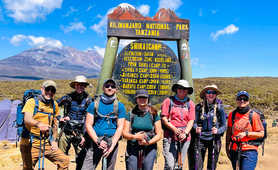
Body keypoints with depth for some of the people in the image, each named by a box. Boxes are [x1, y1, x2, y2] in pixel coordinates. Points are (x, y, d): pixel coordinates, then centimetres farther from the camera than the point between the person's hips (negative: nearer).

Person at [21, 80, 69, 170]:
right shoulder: (32, 102, -6)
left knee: (65, 160, -5)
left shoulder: (54, 105, 7)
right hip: (31, 142, -3)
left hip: (47, 143, 4)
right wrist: (39, 124, -43)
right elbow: (27, 119, -24)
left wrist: (53, 140, 8)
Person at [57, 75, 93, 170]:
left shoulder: (87, 100, 0)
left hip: (79, 133, 0)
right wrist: (59, 118, -3)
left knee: (81, 158, 1)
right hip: (65, 132, 1)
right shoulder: (68, 98, 0)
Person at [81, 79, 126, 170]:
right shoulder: (94, 104, 5)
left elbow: (120, 127, -1)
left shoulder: (120, 106, 4)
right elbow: (88, 125, 1)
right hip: (95, 141, 0)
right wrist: (98, 141, -12)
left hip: (112, 142, 0)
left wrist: (112, 146, -11)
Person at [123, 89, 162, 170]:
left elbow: (159, 134, 3)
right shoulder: (130, 114, 6)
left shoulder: (154, 114, 4)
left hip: (149, 149, 0)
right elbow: (125, 133, 3)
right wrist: (135, 137, -16)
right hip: (132, 148, 1)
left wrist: (149, 142, -14)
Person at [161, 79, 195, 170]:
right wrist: (174, 129, -14)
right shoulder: (168, 101, 4)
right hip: (170, 136, -3)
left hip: (185, 138, 3)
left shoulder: (190, 103, 12)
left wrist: (185, 133, -10)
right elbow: (164, 118, -2)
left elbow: (191, 121, 7)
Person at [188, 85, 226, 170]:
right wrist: (196, 128, -18)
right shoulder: (199, 107, 2)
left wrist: (217, 131, -17)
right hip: (200, 139, 0)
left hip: (214, 140, 0)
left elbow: (224, 126, 3)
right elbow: (194, 122, 4)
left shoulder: (219, 108, 2)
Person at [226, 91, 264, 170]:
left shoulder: (254, 115, -6)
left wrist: (246, 133, -16)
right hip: (234, 151, 4)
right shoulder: (232, 114, 6)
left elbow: (261, 134, -5)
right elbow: (229, 131, 13)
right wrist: (227, 146, 10)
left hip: (249, 151, -4)